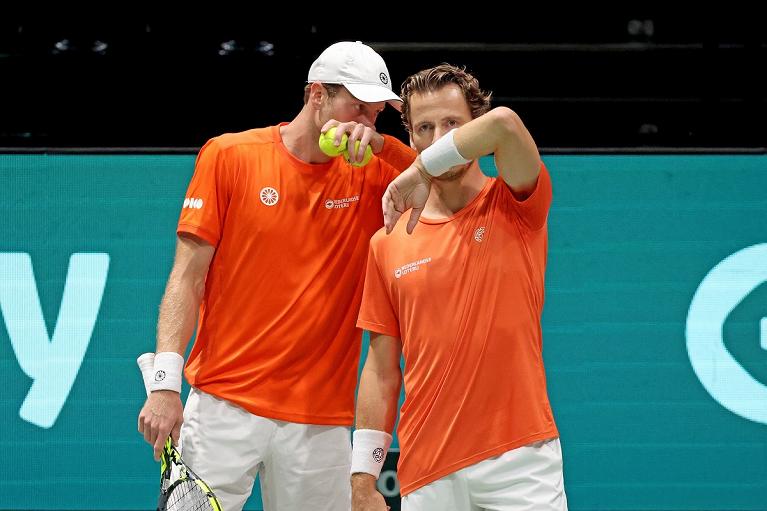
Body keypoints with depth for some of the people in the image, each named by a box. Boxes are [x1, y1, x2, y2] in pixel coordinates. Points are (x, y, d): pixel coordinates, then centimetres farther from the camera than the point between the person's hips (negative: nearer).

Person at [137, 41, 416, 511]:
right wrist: (165, 383, -11)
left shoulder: (370, 175, 8)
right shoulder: (229, 155, 2)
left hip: (321, 422, 2)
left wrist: (379, 143, -17)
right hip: (225, 406, -2)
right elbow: (187, 278, 0)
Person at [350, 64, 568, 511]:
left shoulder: (515, 206, 1)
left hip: (520, 458, -3)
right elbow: (382, 369, 11)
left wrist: (420, 172, -12)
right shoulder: (389, 243, 10)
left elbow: (504, 123, -21)